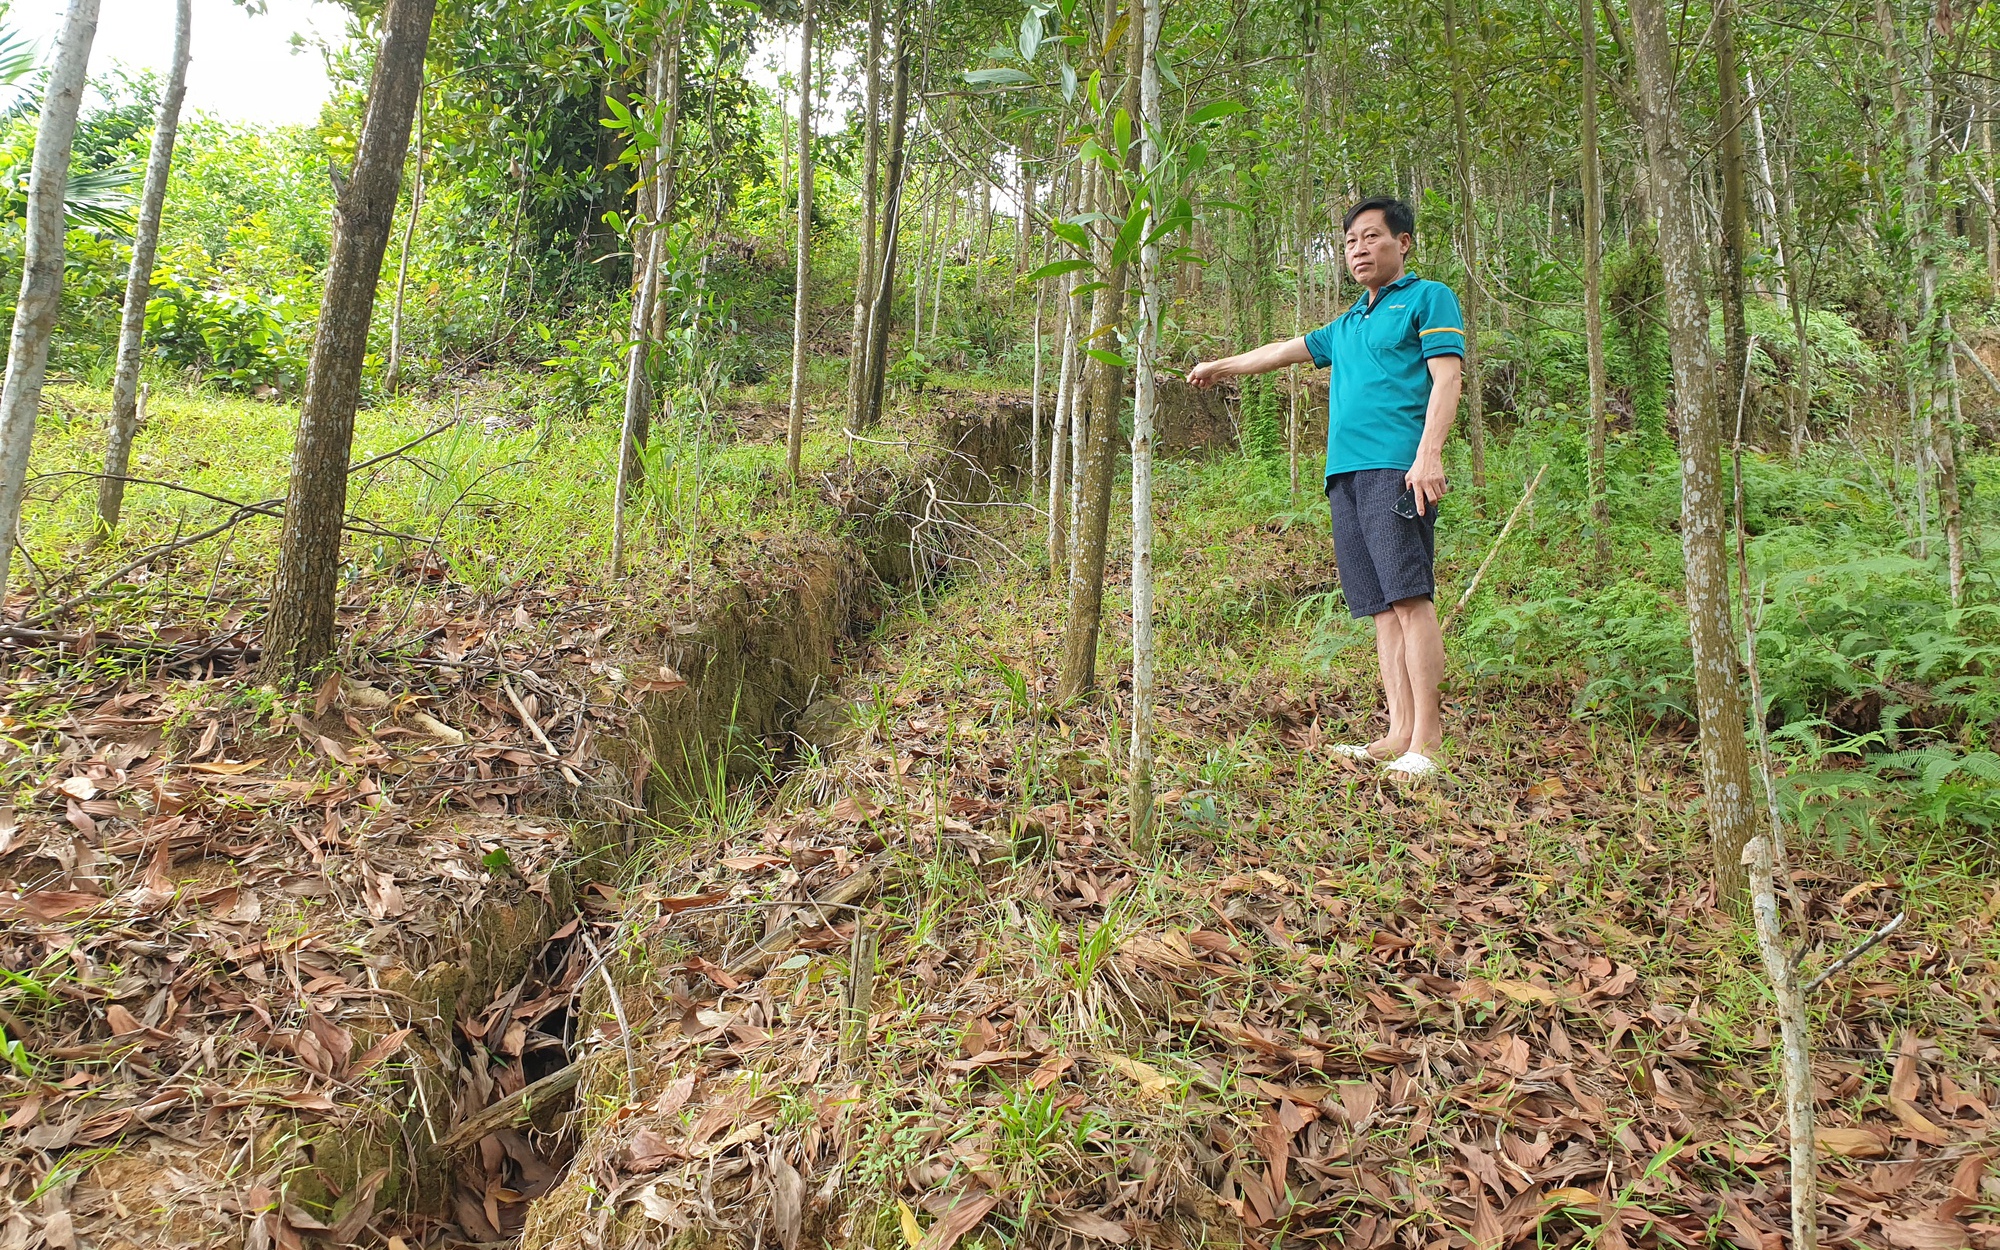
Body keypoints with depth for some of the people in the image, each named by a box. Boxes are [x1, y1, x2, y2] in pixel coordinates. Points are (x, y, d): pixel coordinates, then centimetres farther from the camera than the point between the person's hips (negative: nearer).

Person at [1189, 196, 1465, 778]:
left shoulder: (1427, 298, 8)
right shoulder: (1347, 325, 29)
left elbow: (1446, 377, -5)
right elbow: (1285, 350, 40)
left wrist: (1429, 452, -18)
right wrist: (1222, 367, 50)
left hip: (1397, 467, -7)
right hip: (1346, 473, 7)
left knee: (1409, 596, -15)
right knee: (1382, 607, 2)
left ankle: (1426, 738, -15)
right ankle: (1399, 735, 1)